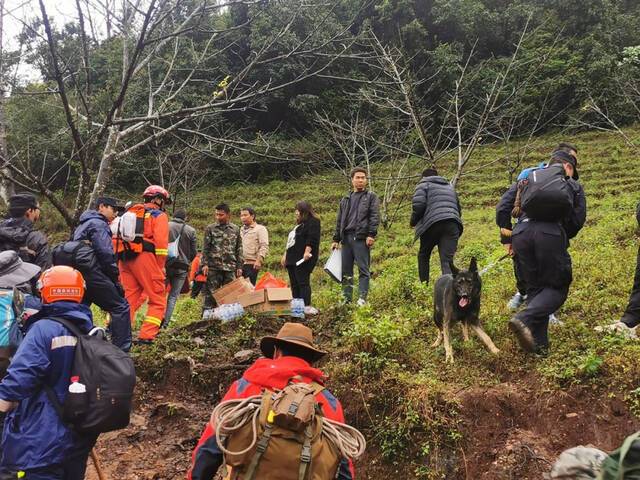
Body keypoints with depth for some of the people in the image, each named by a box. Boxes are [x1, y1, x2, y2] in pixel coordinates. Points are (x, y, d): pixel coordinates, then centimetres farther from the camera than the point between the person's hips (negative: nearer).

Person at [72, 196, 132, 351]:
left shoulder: (83, 225, 26)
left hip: (78, 274, 10)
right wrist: (115, 278, -8)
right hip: (93, 274, -10)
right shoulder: (98, 224, -5)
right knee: (120, 307, -8)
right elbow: (105, 253, -17)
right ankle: (121, 350, -14)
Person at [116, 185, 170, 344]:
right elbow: (161, 242, -9)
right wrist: (159, 268, -2)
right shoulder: (159, 216, 4)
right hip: (144, 257, -6)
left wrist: (120, 259, 17)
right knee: (158, 300, 1)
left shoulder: (129, 212, 24)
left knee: (129, 297, 13)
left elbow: (116, 237, 16)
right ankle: (146, 336, -8)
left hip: (124, 258, 7)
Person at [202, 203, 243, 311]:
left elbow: (239, 250, 11)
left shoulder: (235, 230, 10)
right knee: (211, 294, -1)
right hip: (214, 267, -2)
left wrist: (239, 267, 5)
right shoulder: (210, 229, 5)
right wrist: (205, 264, -8)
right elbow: (205, 248, 3)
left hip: (230, 268, 2)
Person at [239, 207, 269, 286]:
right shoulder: (241, 230, 21)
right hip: (241, 263, 6)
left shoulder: (260, 229, 0)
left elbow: (264, 246, -10)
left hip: (252, 264, -6)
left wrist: (259, 260, -20)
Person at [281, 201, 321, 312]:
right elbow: (290, 242, 31)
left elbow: (312, 239, -17)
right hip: (292, 259, 10)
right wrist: (285, 255, 29)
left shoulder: (313, 222, -3)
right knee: (294, 284, 7)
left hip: (303, 259, -10)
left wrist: (307, 251, -26)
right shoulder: (299, 224, 27)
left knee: (303, 283, -13)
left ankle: (307, 307, -14)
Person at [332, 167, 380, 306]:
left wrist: (371, 234, -14)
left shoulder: (371, 197, 9)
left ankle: (362, 299, -9)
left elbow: (375, 217, -3)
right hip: (346, 238, 5)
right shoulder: (345, 200, 23)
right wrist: (336, 239, 16)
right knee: (346, 271, 5)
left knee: (363, 270, -7)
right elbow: (339, 221, 23)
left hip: (361, 238, -5)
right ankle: (347, 299, 10)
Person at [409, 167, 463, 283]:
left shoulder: (424, 184, 12)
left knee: (423, 256, 17)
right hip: (452, 225, 4)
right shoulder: (450, 187, 31)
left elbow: (418, 204, -5)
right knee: (447, 259, -6)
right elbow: (459, 209, 31)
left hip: (432, 223, -4)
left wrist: (413, 221, 8)